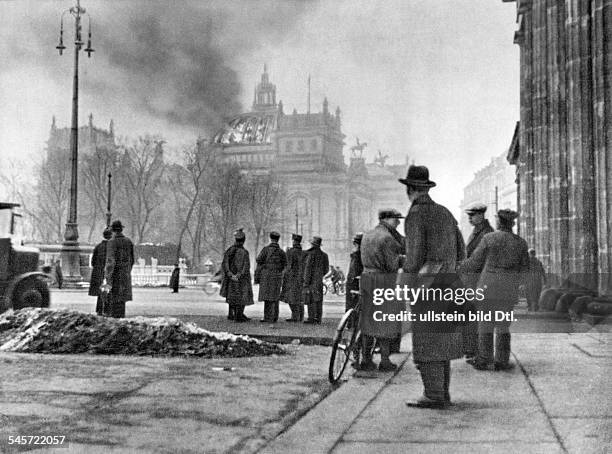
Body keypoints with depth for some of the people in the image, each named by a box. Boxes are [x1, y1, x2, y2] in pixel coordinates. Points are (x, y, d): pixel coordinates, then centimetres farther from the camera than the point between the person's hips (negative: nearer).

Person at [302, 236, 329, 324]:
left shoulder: (311, 254, -11)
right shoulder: (324, 255, 9)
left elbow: (308, 268, -14)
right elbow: (326, 269, 13)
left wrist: (306, 281, -13)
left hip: (311, 280, -7)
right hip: (319, 280, 7)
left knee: (310, 299, -4)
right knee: (318, 300, 8)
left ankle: (311, 318, -6)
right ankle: (318, 319, 10)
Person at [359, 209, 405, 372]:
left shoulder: (366, 235, 13)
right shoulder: (387, 238, -14)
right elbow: (391, 266, -16)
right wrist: (400, 259, 3)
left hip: (367, 278, 8)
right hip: (384, 281, -8)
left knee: (368, 319, 11)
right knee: (385, 321, 1)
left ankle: (366, 360, 12)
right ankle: (385, 361, 6)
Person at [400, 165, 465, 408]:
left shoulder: (415, 215, -10)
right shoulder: (444, 213, 14)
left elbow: (415, 254, -16)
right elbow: (461, 251, 14)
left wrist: (403, 284, -6)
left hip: (425, 285, -8)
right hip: (447, 284, 8)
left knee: (426, 343, -5)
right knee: (441, 341, 12)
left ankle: (434, 396, -5)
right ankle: (442, 393, 16)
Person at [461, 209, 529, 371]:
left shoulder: (489, 238, -6)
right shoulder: (520, 242, 3)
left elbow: (475, 263, -1)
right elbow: (524, 268, 9)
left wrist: (459, 266, 17)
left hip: (489, 286, -3)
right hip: (509, 291, 3)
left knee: (486, 324, 4)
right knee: (503, 325, 12)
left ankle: (484, 361, 3)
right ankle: (501, 361, 8)